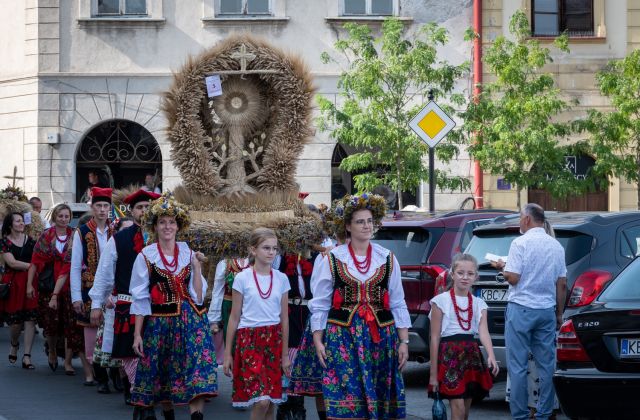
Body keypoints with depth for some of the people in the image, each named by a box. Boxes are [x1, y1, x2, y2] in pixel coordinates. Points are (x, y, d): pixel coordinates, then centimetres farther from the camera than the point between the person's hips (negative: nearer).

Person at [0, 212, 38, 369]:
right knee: (15, 320, -1)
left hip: (30, 281, 2)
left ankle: (27, 356, -4)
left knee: (30, 318, -7)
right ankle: (14, 345, 32)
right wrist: (30, 265, -12)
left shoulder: (30, 240, 9)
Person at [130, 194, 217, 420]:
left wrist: (196, 267, -7)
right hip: (159, 323, -1)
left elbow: (198, 297, 3)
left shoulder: (189, 254, 7)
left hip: (190, 321, 1)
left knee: (198, 374, -13)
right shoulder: (146, 256, 0)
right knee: (162, 376, 8)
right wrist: (137, 334, -3)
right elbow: (140, 299, 1)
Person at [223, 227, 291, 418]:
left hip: (274, 340, 3)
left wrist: (285, 353, 9)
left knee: (270, 401, 4)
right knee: (261, 401, -16)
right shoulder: (242, 278, -3)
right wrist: (227, 352, 2)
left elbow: (284, 318, 10)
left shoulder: (281, 279, 5)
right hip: (249, 340, -3)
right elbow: (234, 318, 2)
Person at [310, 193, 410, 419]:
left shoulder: (387, 259, 9)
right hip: (342, 337, -2)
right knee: (345, 401, -8)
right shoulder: (332, 260, 2)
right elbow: (319, 305, 4)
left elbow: (397, 305, 10)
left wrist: (404, 341, 6)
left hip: (380, 336, 2)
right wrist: (318, 341, -2)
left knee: (380, 398, 1)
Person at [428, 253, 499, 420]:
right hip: (450, 356, -5)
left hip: (472, 356, 5)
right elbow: (435, 338, -3)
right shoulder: (441, 301, -3)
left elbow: (483, 331, -7)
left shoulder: (479, 304, 9)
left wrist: (491, 356, -27)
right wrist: (433, 373, -6)